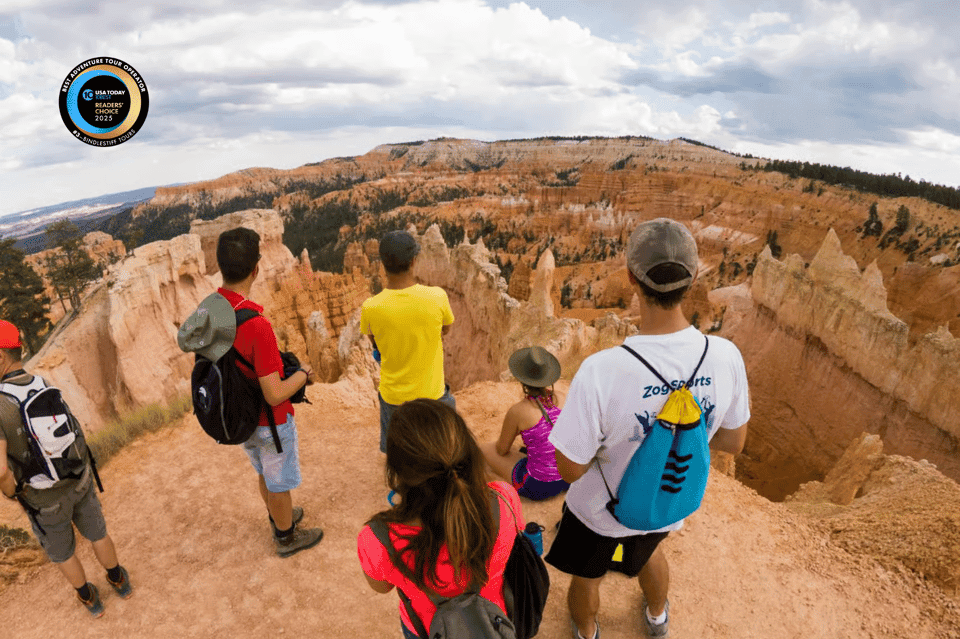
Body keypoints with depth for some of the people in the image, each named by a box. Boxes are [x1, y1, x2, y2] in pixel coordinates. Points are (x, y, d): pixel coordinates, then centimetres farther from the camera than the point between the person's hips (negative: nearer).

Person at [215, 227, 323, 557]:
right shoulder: (256, 325, -36)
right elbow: (274, 395, -31)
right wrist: (303, 373, -13)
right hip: (270, 421, -7)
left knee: (264, 473, 30)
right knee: (280, 482, 18)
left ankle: (280, 517, 54)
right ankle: (286, 538, 41)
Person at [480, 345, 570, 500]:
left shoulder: (517, 412, -20)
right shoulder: (561, 398, -6)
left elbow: (502, 450, -2)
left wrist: (507, 433, 20)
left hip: (539, 487, -5)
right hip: (571, 478, 6)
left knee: (486, 449, 17)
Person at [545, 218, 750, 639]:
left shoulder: (600, 372, -41)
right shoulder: (726, 357, -26)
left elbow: (569, 470, -27)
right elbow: (733, 443, -8)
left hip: (601, 511, -4)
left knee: (586, 577, 30)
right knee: (649, 552, 39)